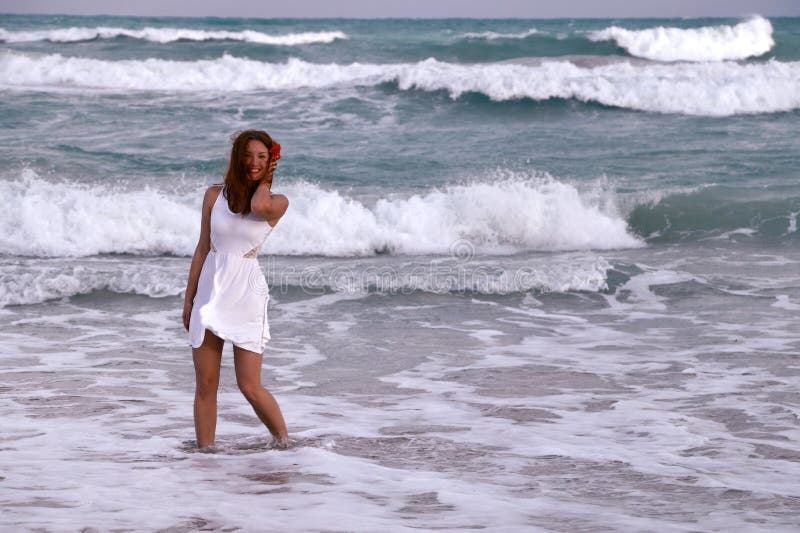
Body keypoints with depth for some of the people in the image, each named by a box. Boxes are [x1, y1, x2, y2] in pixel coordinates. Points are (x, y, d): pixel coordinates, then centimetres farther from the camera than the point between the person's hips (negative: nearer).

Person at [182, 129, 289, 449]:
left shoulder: (277, 203, -1)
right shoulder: (215, 195, 7)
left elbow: (259, 206, -26)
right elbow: (202, 248, 11)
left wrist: (264, 180, -5)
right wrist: (189, 298, 10)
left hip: (246, 294, -3)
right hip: (211, 290, 3)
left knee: (249, 387, -5)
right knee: (205, 385, 3)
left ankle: (284, 441, 16)